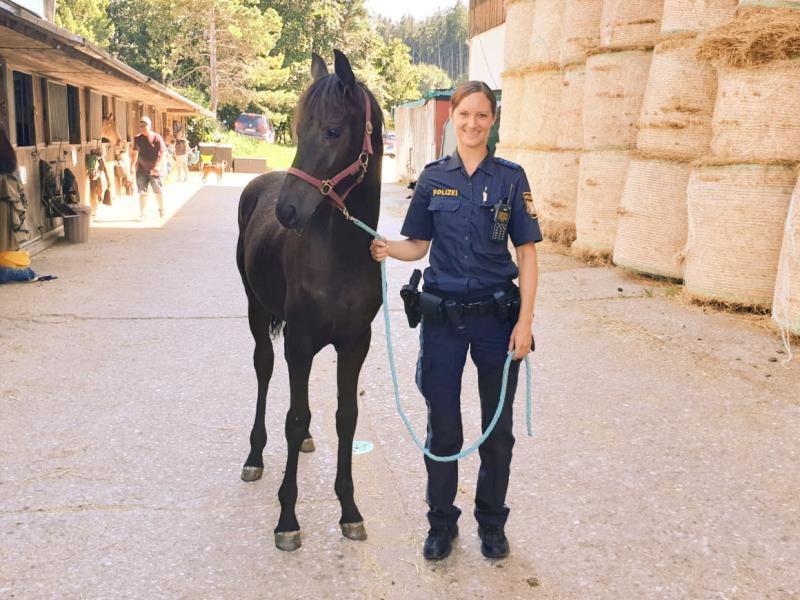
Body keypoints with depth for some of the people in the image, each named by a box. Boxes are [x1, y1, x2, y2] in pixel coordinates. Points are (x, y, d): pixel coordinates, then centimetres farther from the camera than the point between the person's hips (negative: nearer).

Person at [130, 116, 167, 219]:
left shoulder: (157, 138, -7)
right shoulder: (137, 138, 6)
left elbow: (163, 153, -10)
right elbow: (134, 153, 17)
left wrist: (158, 166, -21)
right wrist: (132, 166, 11)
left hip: (154, 169, -3)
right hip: (141, 169, 3)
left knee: (158, 191, 4)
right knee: (142, 192, 4)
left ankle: (161, 210, 22)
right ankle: (142, 213, 10)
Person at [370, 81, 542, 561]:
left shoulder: (511, 178, -2)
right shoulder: (434, 178, 3)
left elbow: (527, 252, -3)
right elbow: (419, 245, 6)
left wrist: (525, 320, -10)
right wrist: (388, 248, -16)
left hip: (498, 314, -1)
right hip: (443, 316, 1)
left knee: (498, 427, 10)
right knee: (443, 426, 8)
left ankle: (492, 521, 30)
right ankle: (442, 522, 27)